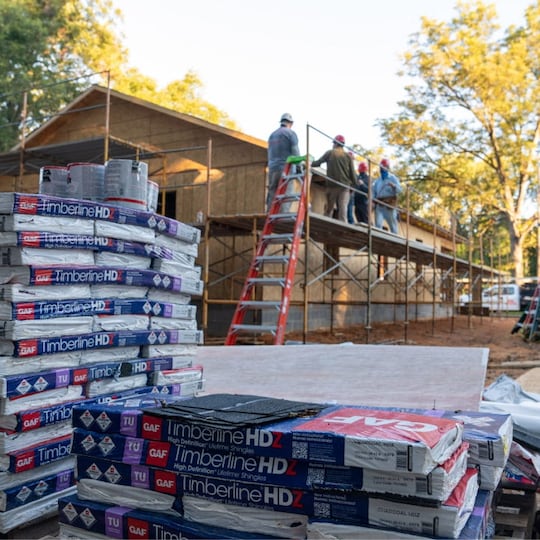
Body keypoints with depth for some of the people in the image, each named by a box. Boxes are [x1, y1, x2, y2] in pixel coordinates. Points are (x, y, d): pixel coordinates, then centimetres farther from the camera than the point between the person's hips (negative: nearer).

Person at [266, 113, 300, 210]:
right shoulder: (291, 133, 0)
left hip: (272, 169, 6)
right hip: (286, 168, -6)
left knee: (272, 195, 4)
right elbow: (295, 152, -7)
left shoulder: (272, 135, 21)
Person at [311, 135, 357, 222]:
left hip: (332, 185, -1)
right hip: (345, 186, 1)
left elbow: (317, 163, 3)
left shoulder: (329, 153, 3)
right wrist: (353, 184, 12)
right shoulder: (348, 156, 7)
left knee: (329, 208, 5)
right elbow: (352, 173, 4)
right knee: (343, 207, -5)